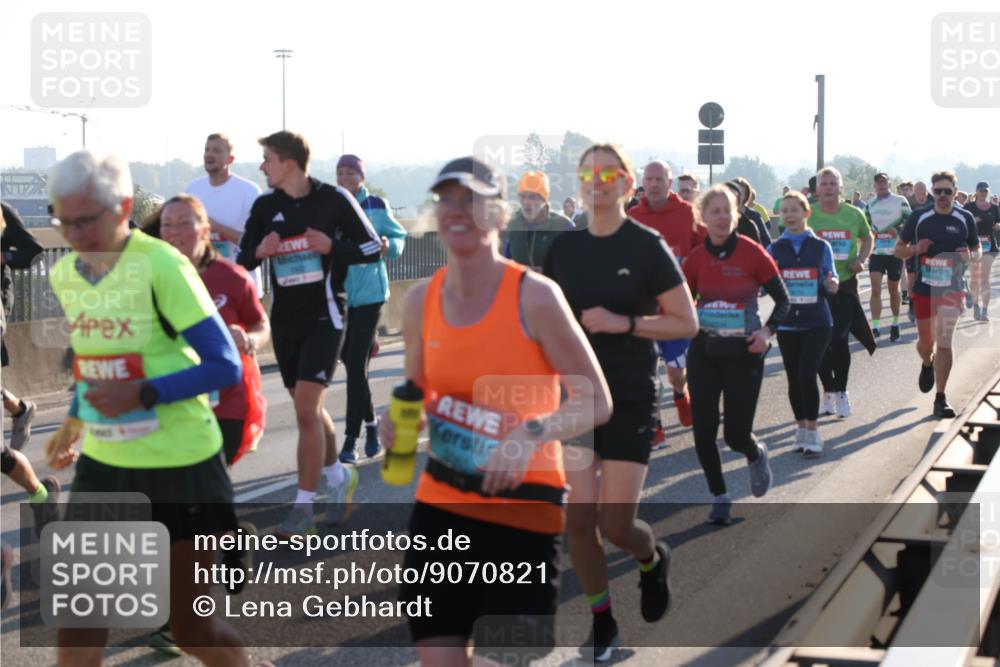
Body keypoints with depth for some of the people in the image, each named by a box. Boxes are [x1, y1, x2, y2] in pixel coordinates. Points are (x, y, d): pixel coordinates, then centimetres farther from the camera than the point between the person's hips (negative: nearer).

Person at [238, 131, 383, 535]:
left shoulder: (334, 199, -6)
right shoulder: (265, 207, 5)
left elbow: (373, 247, -2)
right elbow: (241, 259, 8)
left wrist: (332, 247, -18)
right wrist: (259, 251, -14)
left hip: (323, 318, -5)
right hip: (284, 320, 5)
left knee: (306, 409, -13)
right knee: (309, 410, 14)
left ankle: (303, 508, -6)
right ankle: (339, 476, 36)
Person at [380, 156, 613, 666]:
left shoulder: (535, 296, -12)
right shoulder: (420, 301, 3)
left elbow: (597, 401, -10)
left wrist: (533, 433, -26)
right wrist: (397, 421, -5)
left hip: (523, 510, -5)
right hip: (440, 507, 5)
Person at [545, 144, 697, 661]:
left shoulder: (647, 247, -6)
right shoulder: (563, 248, 5)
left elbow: (687, 324, -6)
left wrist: (624, 323, -18)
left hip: (630, 400, -3)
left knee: (616, 525, -5)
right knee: (579, 517, -3)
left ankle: (653, 560, 31)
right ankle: (601, 619, 16)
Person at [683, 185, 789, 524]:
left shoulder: (753, 253, -9)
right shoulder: (695, 259, 0)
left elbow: (782, 299, -2)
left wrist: (767, 331, -18)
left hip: (744, 353, -3)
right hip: (704, 352, 3)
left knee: (736, 435, -2)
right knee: (703, 430, -2)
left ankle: (756, 455, 36)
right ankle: (719, 497, 17)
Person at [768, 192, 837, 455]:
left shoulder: (821, 247, 2)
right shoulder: (775, 249, 5)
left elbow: (829, 283, 7)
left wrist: (831, 284, -15)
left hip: (816, 322, -2)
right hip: (787, 323, 2)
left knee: (807, 375, -14)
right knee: (794, 379, 7)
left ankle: (812, 431, -2)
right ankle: (801, 428, 23)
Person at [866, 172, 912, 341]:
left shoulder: (900, 201, -2)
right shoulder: (870, 204, 8)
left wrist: (898, 231, -18)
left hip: (895, 252, -2)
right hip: (876, 252, 2)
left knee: (893, 290, 10)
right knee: (875, 288, -12)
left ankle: (895, 324, 27)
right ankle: (875, 327, -15)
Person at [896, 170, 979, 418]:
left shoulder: (965, 219, 0)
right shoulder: (918, 217, -2)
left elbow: (977, 249, 12)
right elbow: (899, 249, 4)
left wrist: (969, 256, -12)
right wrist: (915, 249, -17)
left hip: (952, 288, -1)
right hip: (924, 288, 1)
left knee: (944, 342, -9)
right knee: (926, 342, 13)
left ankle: (940, 399, -6)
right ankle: (928, 364, 50)